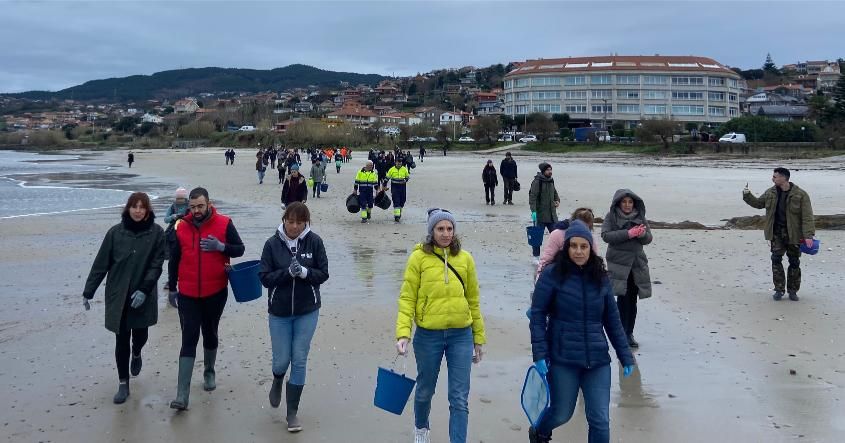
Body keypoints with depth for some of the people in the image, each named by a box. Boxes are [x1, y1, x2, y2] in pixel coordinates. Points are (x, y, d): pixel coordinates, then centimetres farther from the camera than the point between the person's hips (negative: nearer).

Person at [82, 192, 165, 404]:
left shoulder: (156, 233, -5)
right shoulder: (116, 232, -3)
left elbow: (156, 265, -7)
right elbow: (101, 264, 1)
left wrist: (144, 290, -17)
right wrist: (88, 292, 1)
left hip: (143, 298, 0)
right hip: (118, 297, 0)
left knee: (140, 335, 10)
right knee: (121, 339, 2)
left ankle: (136, 354, 47)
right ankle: (123, 384, 14)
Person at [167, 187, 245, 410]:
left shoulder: (224, 224, -7)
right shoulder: (181, 227, -2)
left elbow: (239, 249, -1)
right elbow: (174, 259, 7)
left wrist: (220, 246, -21)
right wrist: (172, 287, 11)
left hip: (215, 293, 0)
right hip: (188, 295, 0)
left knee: (210, 334, 18)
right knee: (188, 340, -5)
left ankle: (209, 372, 42)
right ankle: (182, 395, -8)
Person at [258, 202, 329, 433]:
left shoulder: (314, 241, -9)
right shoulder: (273, 243, -9)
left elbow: (323, 274, -5)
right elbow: (264, 277, -9)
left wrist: (305, 272, -24)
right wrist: (288, 272, -24)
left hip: (307, 311, 0)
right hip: (279, 312, 0)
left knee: (299, 360, 3)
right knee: (281, 360, 6)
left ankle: (292, 412, 16)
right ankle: (277, 382, 44)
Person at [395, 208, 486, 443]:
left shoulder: (465, 259, 2)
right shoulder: (419, 257, -6)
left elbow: (473, 300, 8)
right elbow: (407, 298, -6)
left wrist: (478, 338, 10)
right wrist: (403, 333, -17)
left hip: (461, 335, 1)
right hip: (428, 335, -1)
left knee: (459, 399, -1)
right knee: (425, 390, 19)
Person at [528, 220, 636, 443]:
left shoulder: (600, 278, 4)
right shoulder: (552, 275, -8)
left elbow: (612, 320, 9)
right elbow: (537, 315, -7)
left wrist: (625, 356, 9)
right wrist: (539, 354, -14)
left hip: (598, 361, 3)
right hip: (563, 360, -3)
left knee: (600, 421, 2)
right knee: (562, 414, 11)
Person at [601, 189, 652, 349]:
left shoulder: (640, 217, 9)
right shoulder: (611, 217, -1)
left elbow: (648, 239, 8)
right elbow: (606, 235, -14)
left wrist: (642, 234, -16)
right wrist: (628, 234, -22)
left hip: (637, 264, 4)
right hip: (619, 264, -4)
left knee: (632, 300, 7)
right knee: (623, 299, -9)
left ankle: (629, 334, 17)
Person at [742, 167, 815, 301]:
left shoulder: (801, 195, -11)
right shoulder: (770, 193, 3)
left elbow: (807, 217, -13)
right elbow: (758, 203, 20)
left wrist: (808, 235, -20)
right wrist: (747, 195, 5)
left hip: (793, 235, -3)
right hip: (776, 234, 3)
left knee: (794, 262, 7)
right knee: (776, 260, -3)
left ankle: (792, 290, 19)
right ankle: (779, 289, 5)